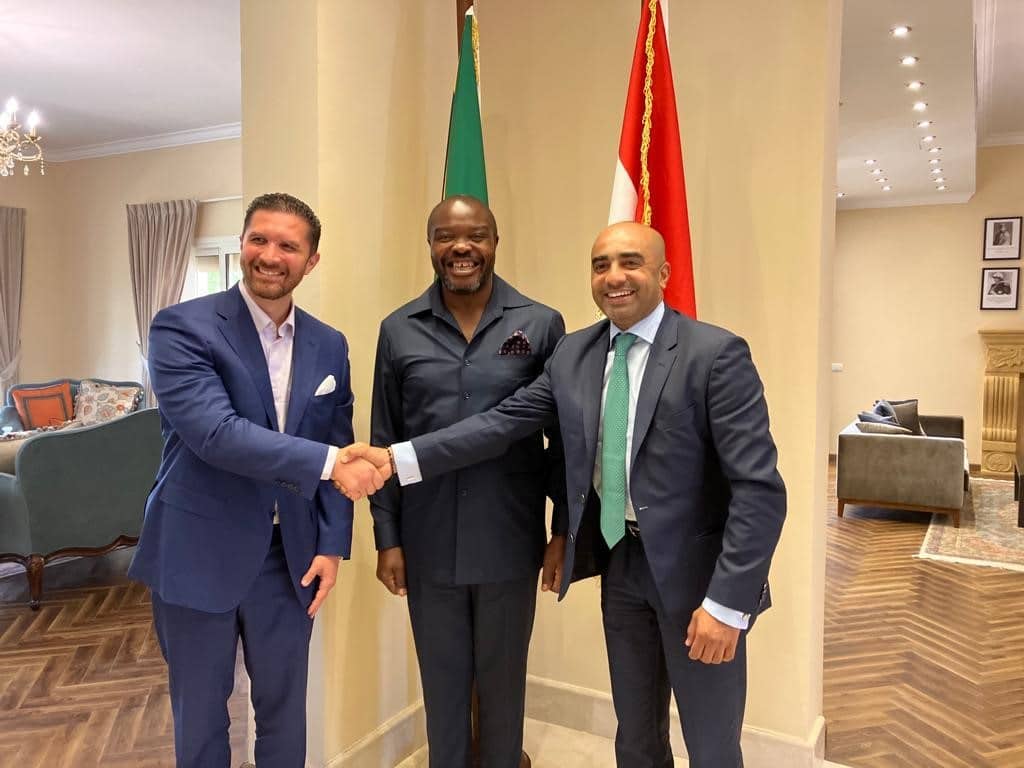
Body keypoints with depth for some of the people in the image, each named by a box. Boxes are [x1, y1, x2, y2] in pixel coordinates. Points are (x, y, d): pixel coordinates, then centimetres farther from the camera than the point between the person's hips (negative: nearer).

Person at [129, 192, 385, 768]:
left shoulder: (329, 346, 3)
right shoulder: (182, 328, -12)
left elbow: (339, 450, 7)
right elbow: (214, 433, -26)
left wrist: (332, 544, 0)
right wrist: (328, 461, -31)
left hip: (290, 556, 4)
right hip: (198, 554, -3)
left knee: (285, 713, 17)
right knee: (200, 717, 15)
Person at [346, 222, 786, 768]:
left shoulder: (716, 354, -14)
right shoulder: (573, 354, 2)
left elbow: (758, 488, -17)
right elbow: (503, 423, -4)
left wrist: (726, 602, -21)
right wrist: (397, 458, -14)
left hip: (695, 567, -4)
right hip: (620, 562, 5)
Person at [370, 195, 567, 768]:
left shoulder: (542, 325, -4)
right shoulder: (398, 330, 0)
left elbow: (563, 437, -1)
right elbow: (385, 443, 3)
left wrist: (565, 530, -2)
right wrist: (387, 537, 2)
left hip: (510, 541, -1)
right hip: (427, 543, 1)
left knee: (504, 681, 18)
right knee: (442, 680, 19)